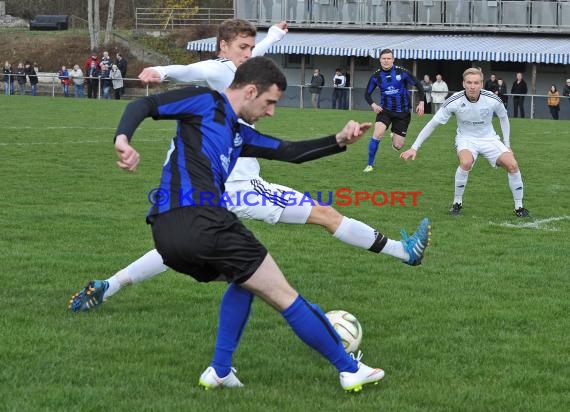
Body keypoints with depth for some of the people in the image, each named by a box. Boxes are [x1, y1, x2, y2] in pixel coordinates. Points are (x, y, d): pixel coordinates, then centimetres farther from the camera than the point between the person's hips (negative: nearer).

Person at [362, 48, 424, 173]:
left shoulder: (402, 72, -11)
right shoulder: (376, 76, -5)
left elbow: (418, 85, -2)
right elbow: (367, 94, 6)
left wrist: (421, 102, -10)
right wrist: (373, 104, -14)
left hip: (402, 112, -1)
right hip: (385, 110, 1)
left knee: (397, 146, -1)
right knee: (377, 134, -24)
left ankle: (394, 136, 38)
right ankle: (370, 165, -10)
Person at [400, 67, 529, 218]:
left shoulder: (492, 99, -18)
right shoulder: (454, 101, -22)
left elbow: (503, 117, 5)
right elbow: (433, 124, -14)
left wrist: (507, 145, 6)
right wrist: (414, 148, -15)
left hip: (489, 138, 2)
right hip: (466, 139, -2)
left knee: (512, 165, -18)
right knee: (466, 162, -35)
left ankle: (519, 207, 1)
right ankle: (457, 203, -14)